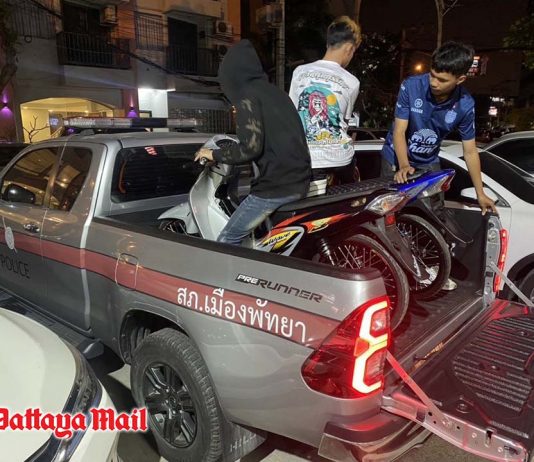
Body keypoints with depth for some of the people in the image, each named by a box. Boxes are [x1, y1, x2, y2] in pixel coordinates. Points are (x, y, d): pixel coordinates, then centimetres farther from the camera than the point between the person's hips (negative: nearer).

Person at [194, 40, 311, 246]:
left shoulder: (248, 97, -8)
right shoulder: (274, 91, 17)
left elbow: (250, 147, -18)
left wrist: (214, 155, -3)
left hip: (276, 185, -9)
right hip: (299, 180, 9)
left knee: (227, 241, -3)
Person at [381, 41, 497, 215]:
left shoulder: (465, 105, -18)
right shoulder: (411, 86, -24)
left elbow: (470, 152, -9)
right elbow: (399, 131, -23)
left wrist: (480, 194, -8)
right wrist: (404, 165, -40)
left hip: (429, 162, 2)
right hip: (396, 158, -2)